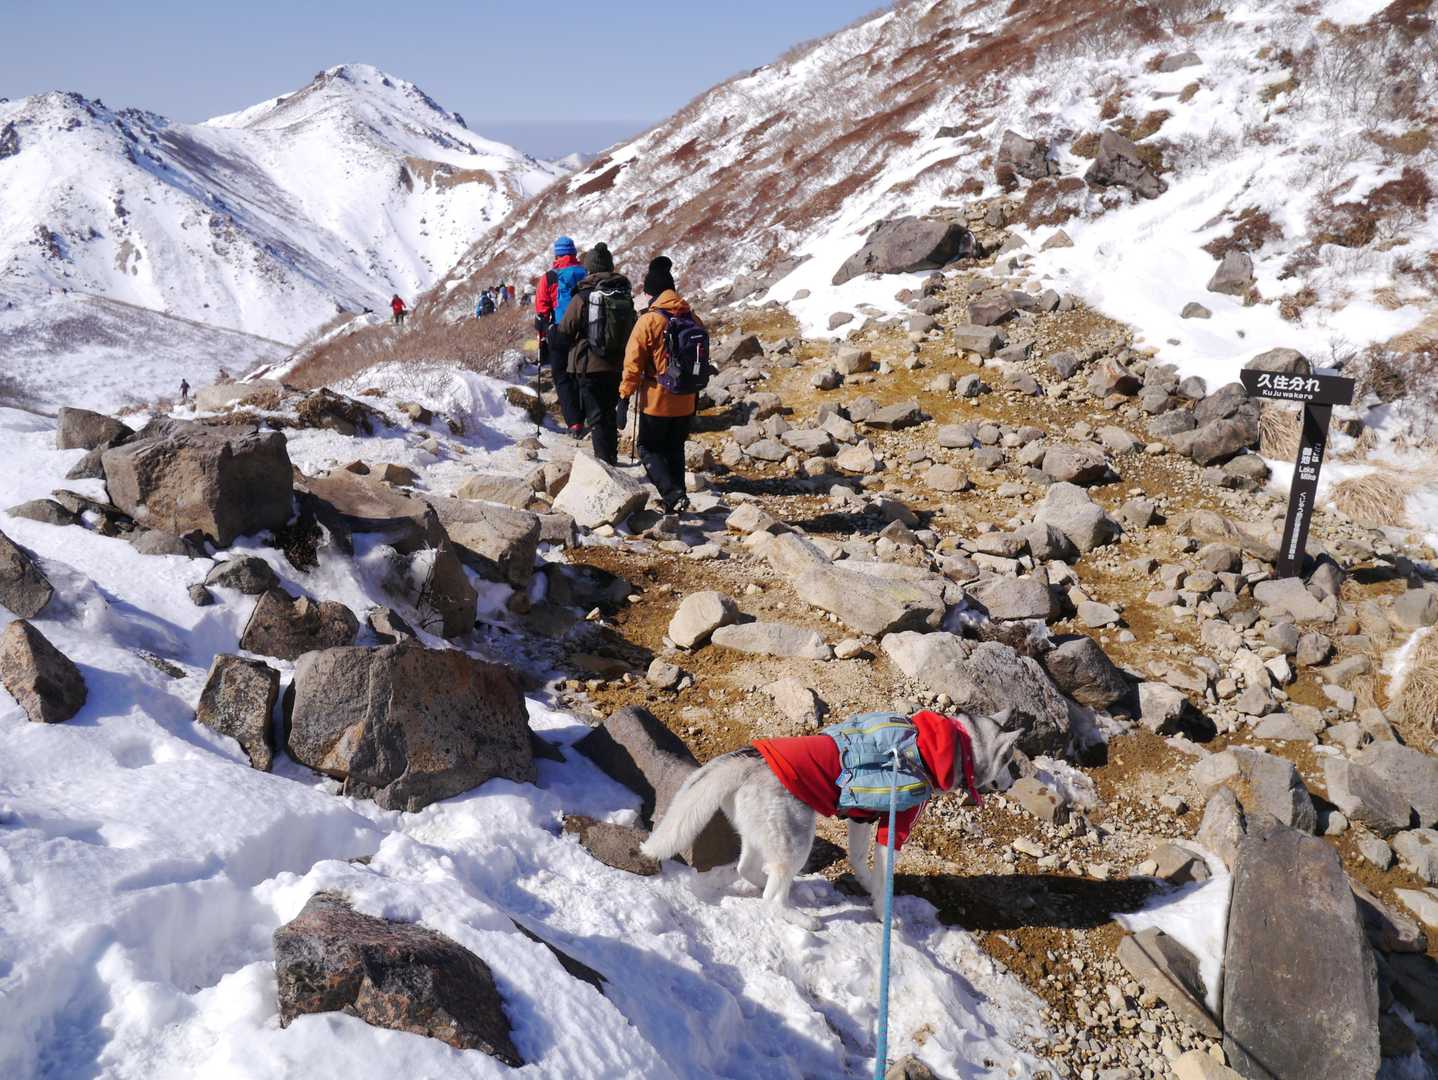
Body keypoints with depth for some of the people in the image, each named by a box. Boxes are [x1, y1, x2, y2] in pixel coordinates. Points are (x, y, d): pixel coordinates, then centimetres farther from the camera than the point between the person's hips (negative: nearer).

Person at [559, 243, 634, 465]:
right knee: (609, 413, 19)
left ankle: (604, 461, -6)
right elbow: (632, 328, 11)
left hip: (590, 365, -5)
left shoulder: (583, 297, -13)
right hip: (617, 365, 5)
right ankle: (612, 459, 28)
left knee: (596, 416, 0)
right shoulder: (625, 295, 2)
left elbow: (565, 330, -6)